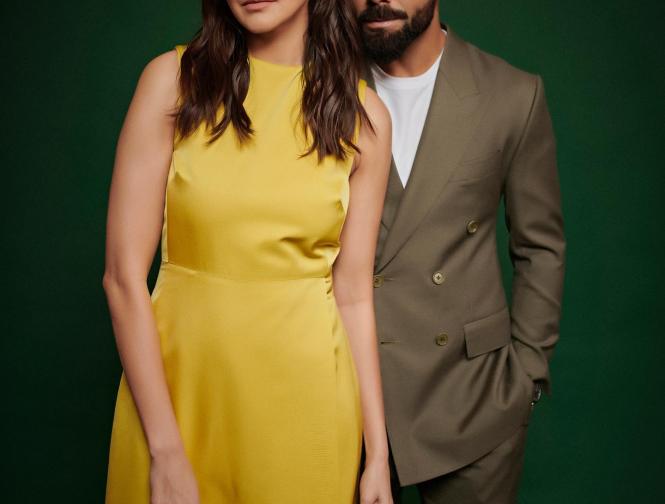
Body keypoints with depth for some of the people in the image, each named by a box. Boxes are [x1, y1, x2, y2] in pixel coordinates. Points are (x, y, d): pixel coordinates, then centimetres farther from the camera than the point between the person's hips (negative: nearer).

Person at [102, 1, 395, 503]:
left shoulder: (364, 114, -2)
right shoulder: (173, 79, -7)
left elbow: (353, 293, 0)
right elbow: (124, 274, -10)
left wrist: (378, 454, -1)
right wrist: (166, 451, -12)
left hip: (305, 394, 1)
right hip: (176, 377, -1)